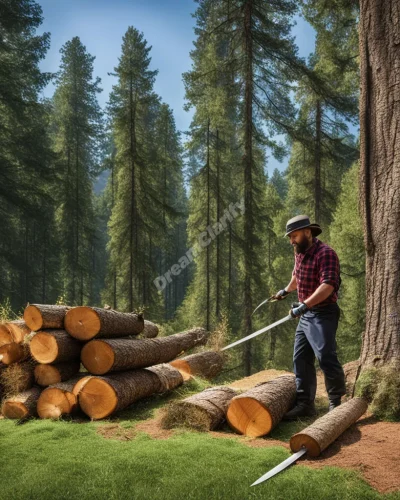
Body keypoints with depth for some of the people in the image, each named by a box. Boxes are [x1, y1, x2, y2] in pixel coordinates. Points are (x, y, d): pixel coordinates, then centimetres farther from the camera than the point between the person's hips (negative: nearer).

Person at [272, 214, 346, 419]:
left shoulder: (325, 253, -16)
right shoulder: (299, 253, 11)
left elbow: (328, 285, -27)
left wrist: (304, 305, -33)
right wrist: (286, 290, 45)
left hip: (323, 314, -9)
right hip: (306, 315, 9)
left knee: (325, 356, -14)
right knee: (301, 359, 7)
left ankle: (337, 402, 2)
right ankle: (305, 403, 13)